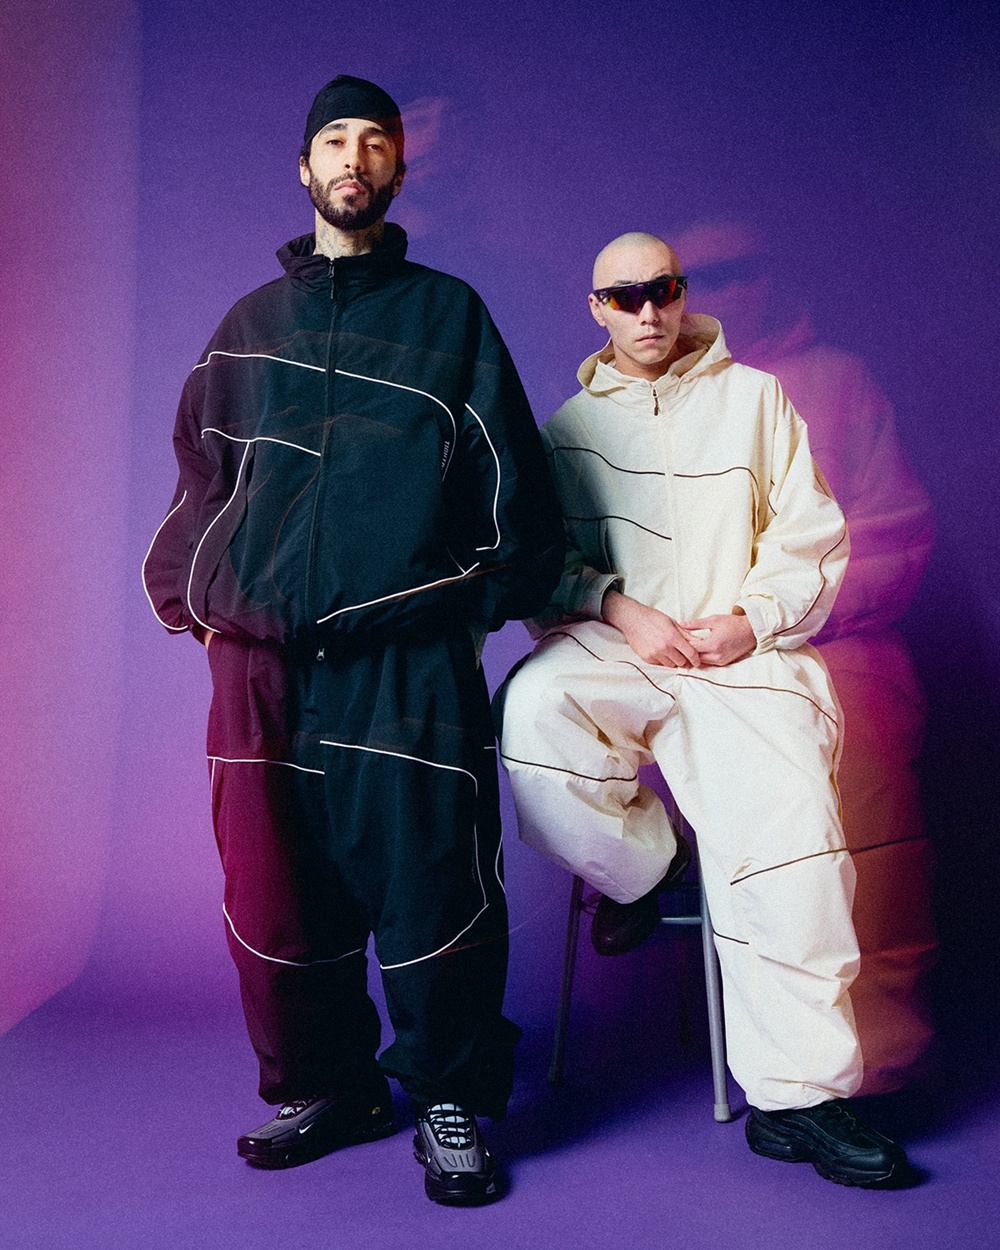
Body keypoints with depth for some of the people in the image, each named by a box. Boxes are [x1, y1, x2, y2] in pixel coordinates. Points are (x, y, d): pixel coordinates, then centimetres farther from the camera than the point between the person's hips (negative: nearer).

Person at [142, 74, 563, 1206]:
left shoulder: (449, 314, 12)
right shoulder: (249, 325, 18)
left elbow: (515, 479, 9)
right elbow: (199, 476, 20)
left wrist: (487, 597, 3)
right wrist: (195, 598, 11)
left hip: (410, 658, -2)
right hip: (261, 658, 3)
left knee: (429, 886, -5)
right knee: (273, 891, 4)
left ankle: (449, 1101, 13)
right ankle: (321, 1090, 22)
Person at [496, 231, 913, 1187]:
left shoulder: (754, 398, 16)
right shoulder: (570, 424, 18)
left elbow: (813, 538, 11)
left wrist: (753, 618, -7)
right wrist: (620, 610, -8)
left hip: (741, 653, -1)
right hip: (607, 644, 1)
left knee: (790, 828, -24)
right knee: (532, 709, -33)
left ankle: (797, 1093, -15)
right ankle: (641, 864, -3)